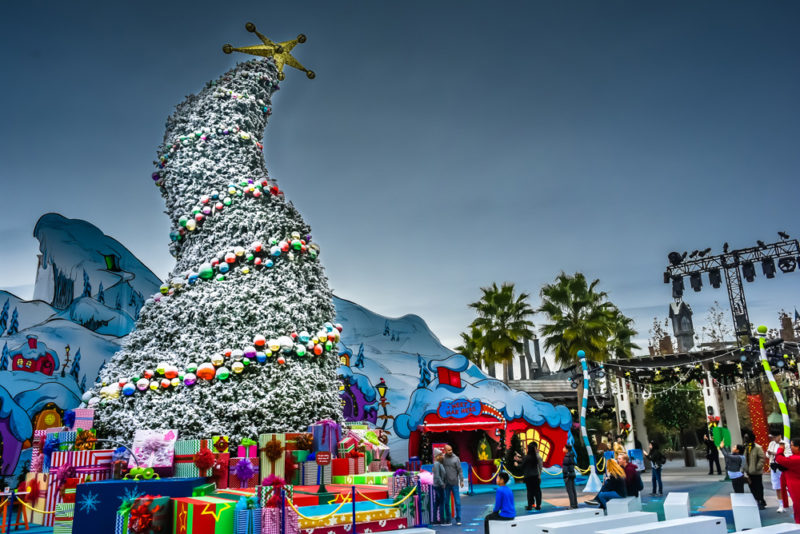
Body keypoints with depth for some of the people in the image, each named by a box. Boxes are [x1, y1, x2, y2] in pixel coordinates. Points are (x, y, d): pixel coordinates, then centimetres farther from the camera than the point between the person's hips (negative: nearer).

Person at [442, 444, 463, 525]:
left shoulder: (456, 458, -2)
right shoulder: (443, 459, 2)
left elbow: (460, 470, -4)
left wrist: (461, 480, -10)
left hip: (454, 483, -2)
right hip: (446, 484, 2)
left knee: (457, 501, -2)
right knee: (446, 502, 5)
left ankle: (458, 519, 4)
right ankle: (447, 519, 15)